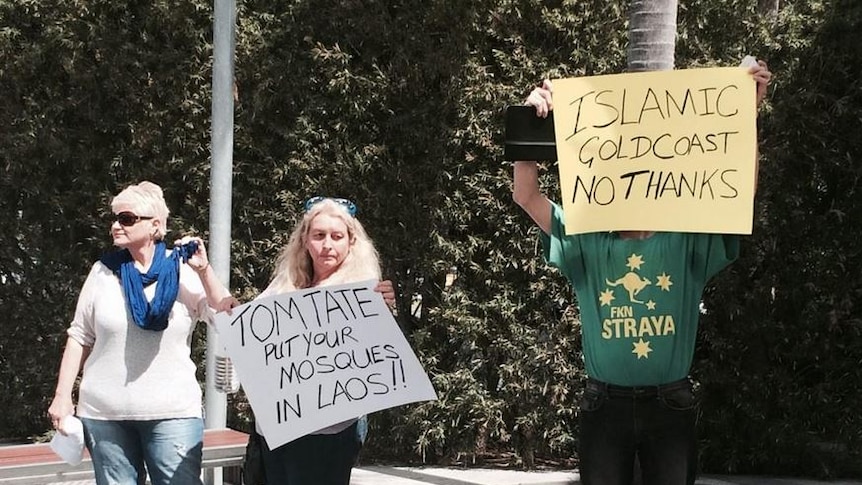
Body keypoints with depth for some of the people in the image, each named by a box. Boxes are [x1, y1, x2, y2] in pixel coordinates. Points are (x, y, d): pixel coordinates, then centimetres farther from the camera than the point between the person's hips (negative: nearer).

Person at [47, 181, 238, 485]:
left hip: (173, 412, -2)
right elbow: (80, 338, 8)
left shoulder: (185, 271, 0)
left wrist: (203, 270, -16)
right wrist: (62, 396, 3)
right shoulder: (104, 272, 3)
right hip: (105, 413, 2)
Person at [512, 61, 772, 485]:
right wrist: (533, 122, -17)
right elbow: (526, 196, -6)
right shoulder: (586, 243, 1)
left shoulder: (687, 244, 0)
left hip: (670, 404, 0)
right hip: (604, 404, 0)